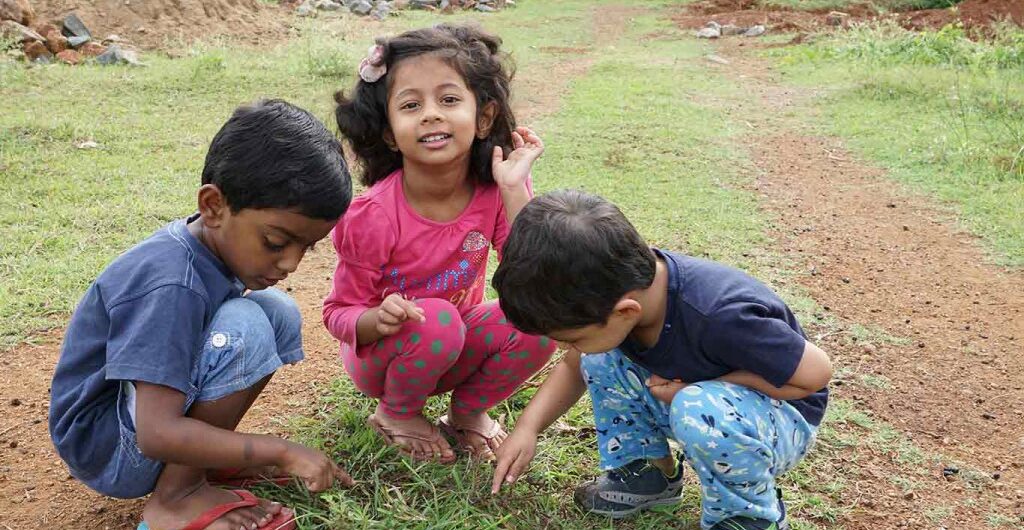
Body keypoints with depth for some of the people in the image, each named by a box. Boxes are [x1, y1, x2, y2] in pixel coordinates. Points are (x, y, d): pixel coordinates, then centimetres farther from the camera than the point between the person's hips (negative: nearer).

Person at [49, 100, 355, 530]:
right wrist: (282, 452, -29)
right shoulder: (170, 287, -31)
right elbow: (157, 434, -33)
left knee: (279, 311, -2)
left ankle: (206, 456, 2)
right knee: (244, 326, -29)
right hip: (105, 452, -9)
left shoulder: (217, 243, -5)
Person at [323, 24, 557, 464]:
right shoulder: (373, 217, -26)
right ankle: (396, 414, -2)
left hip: (456, 347, 3)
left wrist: (515, 189, -31)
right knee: (436, 320, -34)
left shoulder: (495, 192, -17)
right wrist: (377, 319, -38)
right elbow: (339, 313, -15)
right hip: (382, 356, -3)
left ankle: (467, 413, 4)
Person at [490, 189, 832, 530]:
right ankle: (653, 473, 5)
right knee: (597, 355, -11)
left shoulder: (722, 316, -39)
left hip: (783, 418, -6)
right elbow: (574, 366, 2)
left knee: (700, 413, -37)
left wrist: (701, 390, -26)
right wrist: (528, 426, -11)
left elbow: (816, 373, -23)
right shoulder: (607, 290, -18)